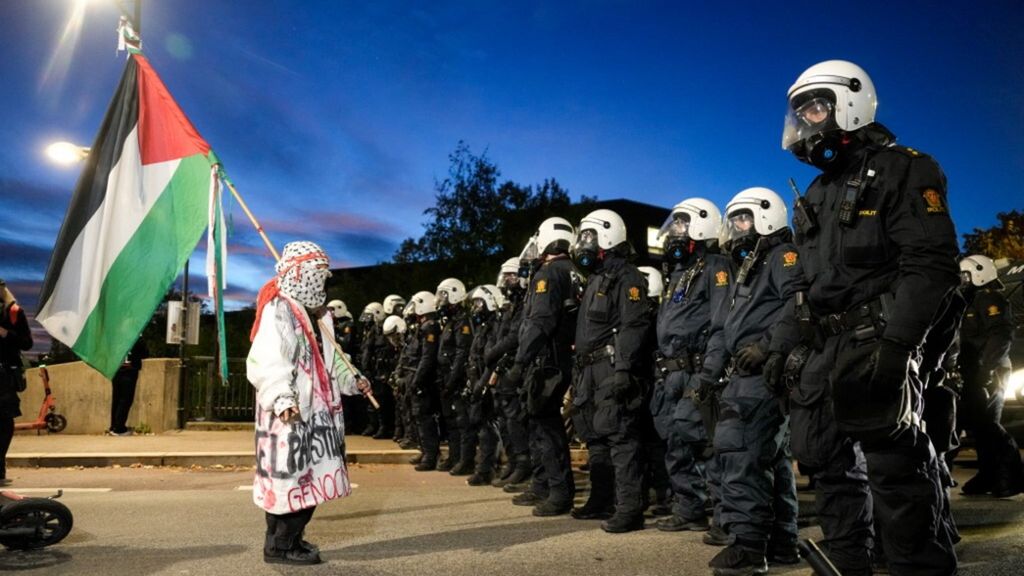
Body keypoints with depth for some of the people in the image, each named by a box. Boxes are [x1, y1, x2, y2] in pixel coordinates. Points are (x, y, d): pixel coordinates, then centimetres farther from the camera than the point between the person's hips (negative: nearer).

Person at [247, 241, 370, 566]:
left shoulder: (317, 314, 17)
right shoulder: (278, 310, -13)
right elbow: (265, 362, -23)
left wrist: (352, 379, 16)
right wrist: (281, 399, -34)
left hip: (316, 411, 9)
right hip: (290, 414, -9)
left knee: (310, 477, 13)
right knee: (293, 478, -6)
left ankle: (288, 538, 25)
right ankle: (279, 546, 7)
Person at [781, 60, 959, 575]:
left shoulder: (901, 170, -4)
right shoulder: (817, 194, 21)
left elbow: (930, 263, -15)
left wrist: (895, 343, -24)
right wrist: (792, 343, 15)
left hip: (873, 347, -8)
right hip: (821, 353, 9)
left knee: (894, 469, -9)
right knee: (830, 467, 12)